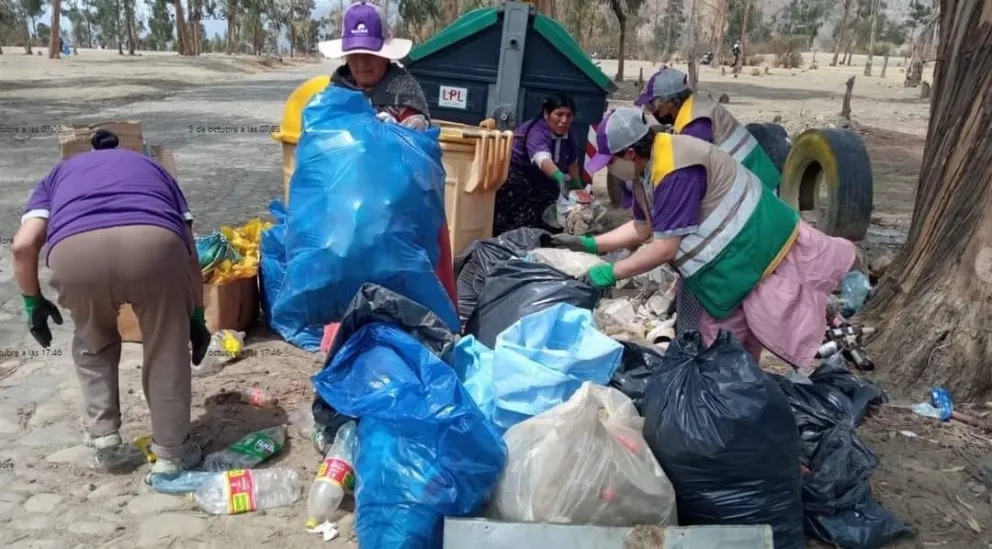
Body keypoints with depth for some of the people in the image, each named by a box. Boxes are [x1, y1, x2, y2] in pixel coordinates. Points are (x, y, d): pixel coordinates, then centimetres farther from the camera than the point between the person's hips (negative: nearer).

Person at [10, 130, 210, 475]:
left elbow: (23, 245, 21)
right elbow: (190, 253, 31)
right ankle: (172, 453, 28)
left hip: (75, 249, 1)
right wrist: (196, 318, 38)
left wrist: (34, 302, 35)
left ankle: (101, 432, 33)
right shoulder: (153, 169, 41)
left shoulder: (58, 175, 39)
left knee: (92, 344, 32)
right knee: (167, 351, 21)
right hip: (154, 242, 0)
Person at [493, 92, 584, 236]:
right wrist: (560, 177, -72)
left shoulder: (569, 137, -7)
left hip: (537, 180, 8)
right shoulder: (537, 132, -34)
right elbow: (542, 158, -54)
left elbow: (572, 163, 10)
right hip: (514, 175, -8)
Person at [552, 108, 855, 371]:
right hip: (735, 258, 10)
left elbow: (665, 248, -27)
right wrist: (589, 244, 11)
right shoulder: (649, 167, 5)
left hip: (763, 252, -10)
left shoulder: (675, 171, -28)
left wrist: (611, 273, -17)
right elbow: (642, 228, 16)